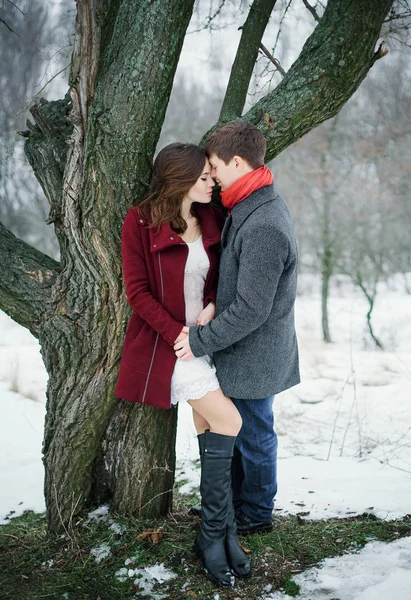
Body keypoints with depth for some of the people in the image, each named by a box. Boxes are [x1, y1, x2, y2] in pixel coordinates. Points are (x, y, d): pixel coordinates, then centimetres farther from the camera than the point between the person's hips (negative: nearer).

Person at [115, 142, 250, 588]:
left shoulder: (210, 220, 6)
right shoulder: (140, 222, -11)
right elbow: (138, 291, -11)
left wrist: (212, 306, -7)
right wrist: (179, 334, -17)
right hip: (165, 341, -6)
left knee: (209, 432, 7)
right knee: (229, 422, -15)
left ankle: (214, 535, 19)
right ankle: (219, 533, 0)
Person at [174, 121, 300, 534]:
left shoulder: (263, 228, -28)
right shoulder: (249, 208, 6)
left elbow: (251, 310, -28)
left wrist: (199, 341, -19)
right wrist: (205, 327, 10)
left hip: (254, 356, -9)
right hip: (242, 350, 9)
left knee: (253, 434, 9)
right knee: (235, 430, 22)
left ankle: (256, 514, 29)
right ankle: (234, 500, 40)